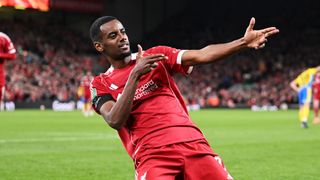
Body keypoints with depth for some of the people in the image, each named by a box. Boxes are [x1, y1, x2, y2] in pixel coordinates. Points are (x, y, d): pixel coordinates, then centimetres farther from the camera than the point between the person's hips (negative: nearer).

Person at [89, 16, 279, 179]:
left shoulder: (156, 55, 14)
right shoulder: (101, 84, 10)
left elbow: (201, 55, 1)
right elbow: (115, 121, -9)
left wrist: (244, 42, -13)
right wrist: (135, 75, -13)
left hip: (193, 144, 3)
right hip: (152, 155, -3)